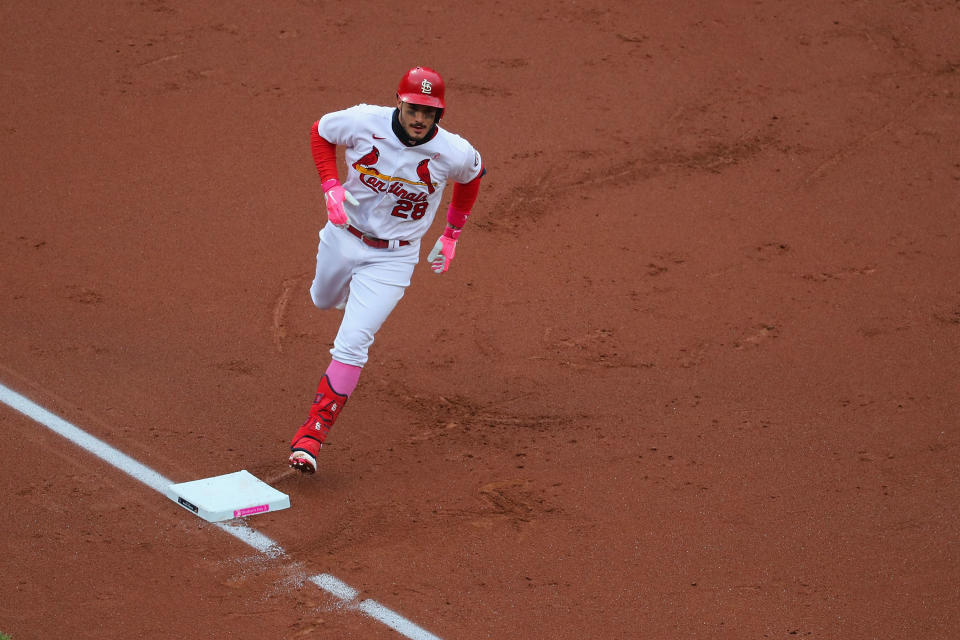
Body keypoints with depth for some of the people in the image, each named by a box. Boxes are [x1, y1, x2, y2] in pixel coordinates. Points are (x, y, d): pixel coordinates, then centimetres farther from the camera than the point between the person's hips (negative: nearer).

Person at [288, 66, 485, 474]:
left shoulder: (454, 153, -22)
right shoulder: (363, 123, -21)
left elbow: (472, 176, 3)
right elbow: (320, 131, 0)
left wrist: (451, 236, 8)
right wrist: (331, 187, -14)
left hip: (393, 257, -3)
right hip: (343, 236, 3)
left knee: (352, 344, -13)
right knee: (324, 301, 30)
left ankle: (313, 433, -9)